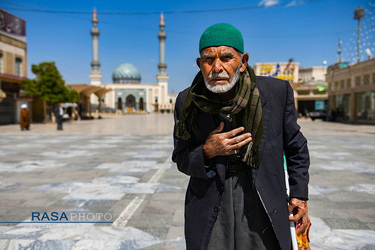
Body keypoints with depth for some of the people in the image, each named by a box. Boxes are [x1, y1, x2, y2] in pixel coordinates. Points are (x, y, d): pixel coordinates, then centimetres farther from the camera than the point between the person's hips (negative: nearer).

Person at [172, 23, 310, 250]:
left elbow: (295, 147, 6)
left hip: (265, 205, 1)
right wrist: (206, 152, -18)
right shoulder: (187, 102, -8)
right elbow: (181, 158, 2)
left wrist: (300, 194, 5)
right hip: (209, 209, 0)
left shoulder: (277, 92, -8)